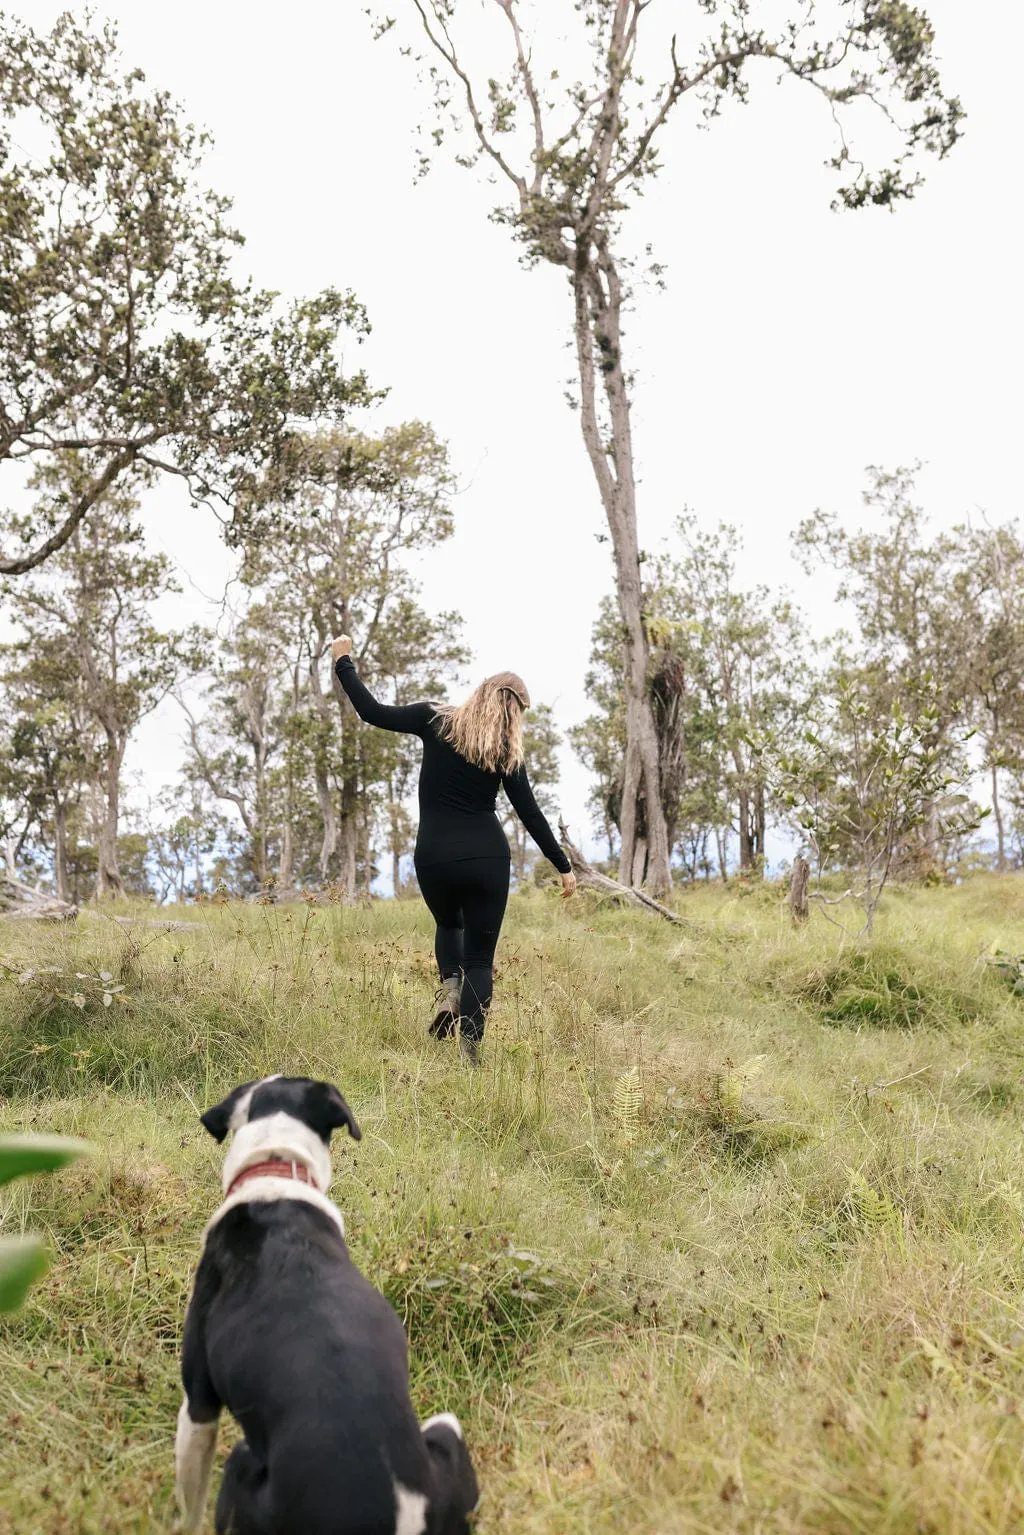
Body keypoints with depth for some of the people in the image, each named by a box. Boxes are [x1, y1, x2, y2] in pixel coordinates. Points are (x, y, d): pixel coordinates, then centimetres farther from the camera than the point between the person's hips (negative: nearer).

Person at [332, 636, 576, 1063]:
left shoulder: (436, 721, 0)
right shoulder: (506, 752, 2)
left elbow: (373, 712, -2)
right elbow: (530, 814, 3)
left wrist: (343, 661, 9)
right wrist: (563, 866, 11)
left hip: (435, 856, 1)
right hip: (487, 857, -1)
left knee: (449, 925, 31)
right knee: (480, 956, 10)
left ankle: (449, 990, 3)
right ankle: (470, 1047, -5)